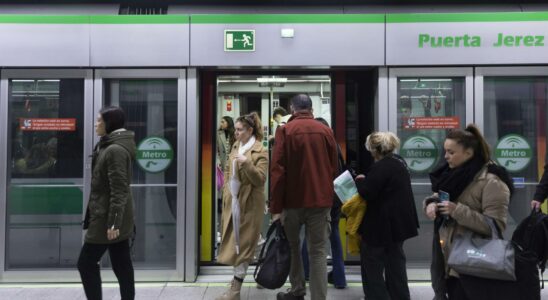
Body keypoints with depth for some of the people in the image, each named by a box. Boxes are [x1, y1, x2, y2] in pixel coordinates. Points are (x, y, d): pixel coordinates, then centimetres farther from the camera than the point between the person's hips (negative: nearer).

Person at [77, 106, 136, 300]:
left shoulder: (115, 150, -16)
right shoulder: (110, 147, 15)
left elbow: (119, 190, -21)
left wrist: (113, 222, -23)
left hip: (107, 218, -9)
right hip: (113, 218, 9)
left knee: (86, 263, 0)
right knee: (122, 266, 10)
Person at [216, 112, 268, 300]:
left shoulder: (260, 152, -13)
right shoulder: (236, 146, 10)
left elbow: (260, 179, -20)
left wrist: (247, 162, -32)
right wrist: (226, 190, 9)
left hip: (249, 203, -7)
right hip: (233, 201, 7)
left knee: (243, 242, -1)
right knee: (234, 240, 13)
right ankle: (239, 277, 29)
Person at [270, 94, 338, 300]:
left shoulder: (285, 130, -5)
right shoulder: (326, 130, 4)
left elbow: (277, 170, -10)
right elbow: (334, 168, 10)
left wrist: (275, 206, -7)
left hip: (293, 199, -1)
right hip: (321, 199, 2)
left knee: (292, 245, 19)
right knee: (318, 251, 5)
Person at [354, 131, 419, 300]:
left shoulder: (381, 167, -22)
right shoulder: (399, 162, 10)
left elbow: (367, 193, -22)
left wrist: (360, 180, -4)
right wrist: (366, 180, 12)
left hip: (382, 224, -10)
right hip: (398, 222, 10)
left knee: (372, 267, 3)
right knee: (396, 264, 19)